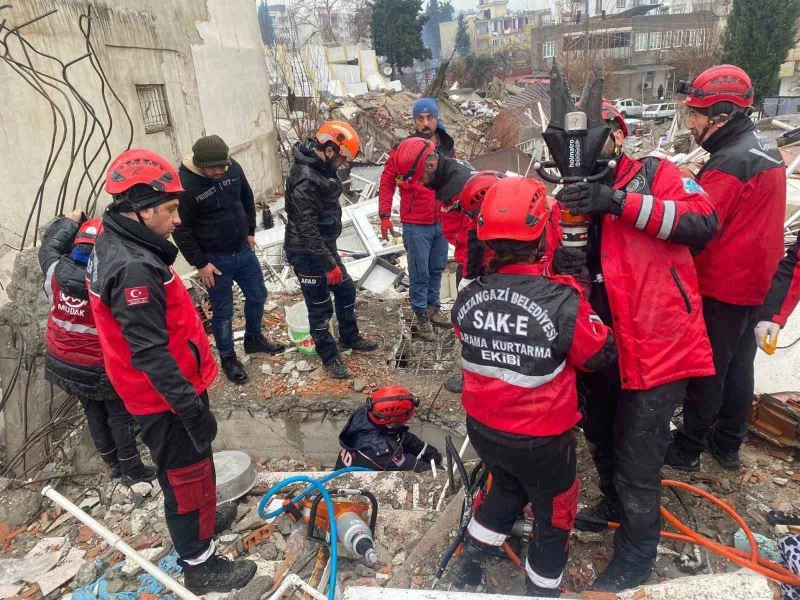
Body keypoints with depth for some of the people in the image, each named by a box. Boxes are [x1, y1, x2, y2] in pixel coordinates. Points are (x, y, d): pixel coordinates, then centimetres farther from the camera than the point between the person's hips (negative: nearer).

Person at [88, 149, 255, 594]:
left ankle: (203, 518, 51)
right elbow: (149, 354, -31)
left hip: (169, 388, 10)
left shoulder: (117, 245, 3)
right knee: (188, 476, 8)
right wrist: (192, 408, -25)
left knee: (188, 468, 28)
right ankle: (201, 565, 27)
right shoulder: (133, 267, -30)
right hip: (164, 397, -10)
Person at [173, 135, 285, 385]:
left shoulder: (233, 168, -7)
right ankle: (228, 358, 26)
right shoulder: (185, 185, -23)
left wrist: (250, 231, 12)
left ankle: (253, 339, 42)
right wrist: (200, 264, -15)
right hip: (215, 259, -6)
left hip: (243, 250, 6)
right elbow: (181, 230, -17)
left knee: (257, 295, 18)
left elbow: (247, 199, 11)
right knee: (222, 311, 7)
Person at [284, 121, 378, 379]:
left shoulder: (322, 165, 2)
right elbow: (307, 230, -27)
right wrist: (329, 264, -22)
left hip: (325, 245, 9)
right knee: (320, 307, 5)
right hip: (307, 252, -9)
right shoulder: (305, 179, -28)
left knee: (346, 290, 20)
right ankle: (329, 357, 23)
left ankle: (349, 337, 41)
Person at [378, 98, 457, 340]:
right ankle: (422, 315, 19)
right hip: (416, 225, -5)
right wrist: (385, 215, -9)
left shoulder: (447, 146, 3)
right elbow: (387, 182, -5)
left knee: (437, 268, 17)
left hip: (442, 221, 5)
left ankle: (434, 306, 35)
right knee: (420, 272, 4)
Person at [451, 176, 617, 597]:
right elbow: (601, 354, -11)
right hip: (541, 439, -5)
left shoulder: (468, 298, -14)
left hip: (481, 427, 5)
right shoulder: (563, 301, -27)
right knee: (554, 512, 24)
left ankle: (468, 565, 47)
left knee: (508, 488, 33)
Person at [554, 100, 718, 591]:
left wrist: (620, 200, -28)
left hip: (658, 346, -6)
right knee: (601, 439, 25)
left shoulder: (654, 174, -5)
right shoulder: (577, 197, 9)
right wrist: (561, 264, -23)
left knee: (637, 461, 3)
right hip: (602, 348, 6)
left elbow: (704, 221, -21)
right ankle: (615, 504, 54)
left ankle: (637, 556, 28)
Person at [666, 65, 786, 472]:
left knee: (707, 371, 4)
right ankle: (728, 444, 32)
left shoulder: (730, 163, -23)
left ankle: (687, 449, 19)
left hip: (720, 288, -9)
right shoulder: (764, 148, 9)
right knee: (738, 364, 18)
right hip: (752, 283, 9)